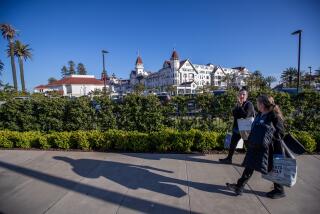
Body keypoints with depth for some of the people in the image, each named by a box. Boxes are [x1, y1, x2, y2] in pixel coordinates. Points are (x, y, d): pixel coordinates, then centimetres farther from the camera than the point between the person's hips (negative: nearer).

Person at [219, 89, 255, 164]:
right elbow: (233, 113, -3)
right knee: (232, 143, 12)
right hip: (237, 128, 7)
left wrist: (240, 106, -19)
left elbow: (246, 115, -25)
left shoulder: (249, 104, -11)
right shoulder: (238, 104, 10)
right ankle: (229, 158, 24)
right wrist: (238, 105, -14)